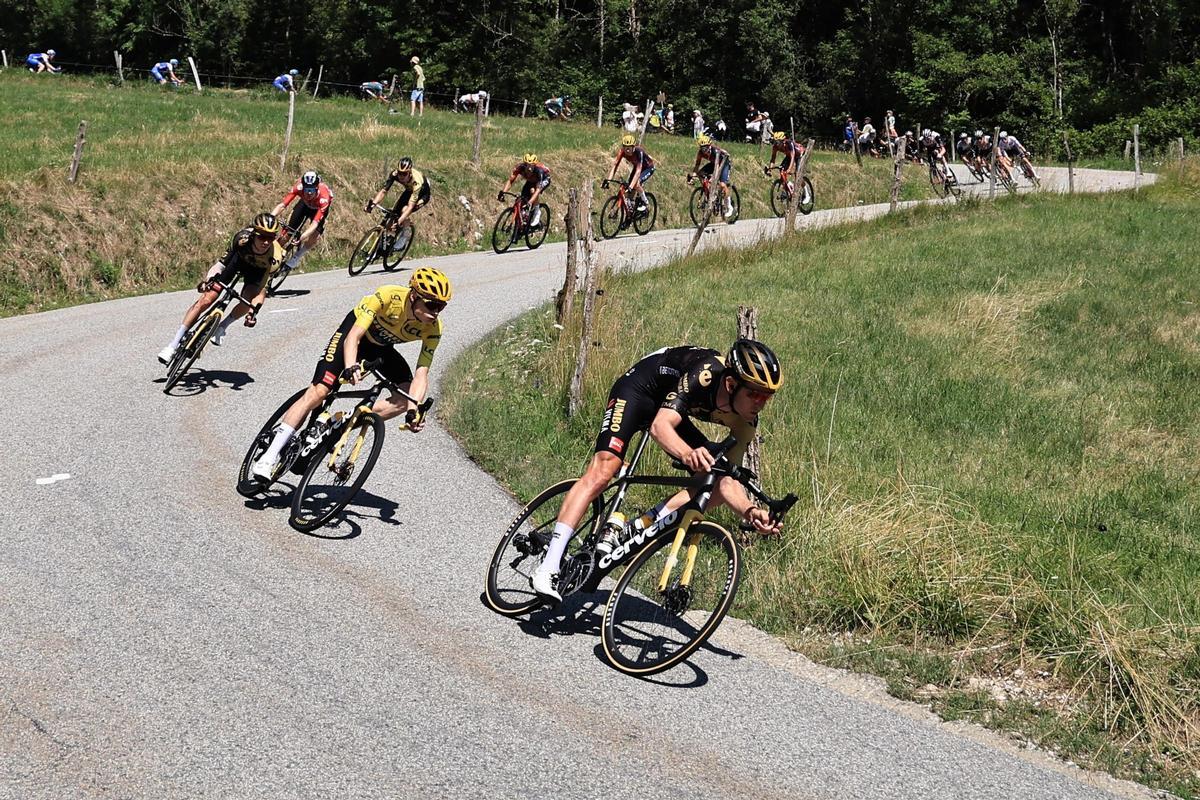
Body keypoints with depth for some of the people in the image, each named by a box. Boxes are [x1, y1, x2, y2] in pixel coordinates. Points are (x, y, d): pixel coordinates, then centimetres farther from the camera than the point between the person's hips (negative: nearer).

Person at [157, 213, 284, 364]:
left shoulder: (275, 256, -36)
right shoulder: (243, 238, -36)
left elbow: (261, 288, -33)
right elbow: (224, 260, -26)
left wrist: (253, 311, -44)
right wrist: (208, 279, -40)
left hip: (257, 270, 0)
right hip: (237, 259, 0)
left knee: (248, 301, -30)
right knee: (206, 299, -12)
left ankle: (223, 326, 0)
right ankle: (174, 344, -5)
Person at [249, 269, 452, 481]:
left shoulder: (433, 329, -25)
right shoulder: (389, 296, -36)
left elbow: (421, 373, -27)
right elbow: (353, 337, -38)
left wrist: (415, 410, -42)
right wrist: (351, 367, -57)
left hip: (381, 347, 4)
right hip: (355, 333, -4)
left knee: (406, 398, -18)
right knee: (318, 391, -17)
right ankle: (269, 456, -13)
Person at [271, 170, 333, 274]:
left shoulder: (323, 196, -43)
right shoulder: (298, 187, -37)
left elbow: (315, 222, -47)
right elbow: (282, 205, -42)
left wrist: (302, 237, -61)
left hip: (319, 207, -2)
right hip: (305, 203, 2)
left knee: (314, 236, -22)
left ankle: (294, 260, -3)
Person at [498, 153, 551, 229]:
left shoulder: (538, 170, -41)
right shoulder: (520, 167, -33)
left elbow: (538, 190, -46)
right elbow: (510, 180, -32)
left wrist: (530, 202, -59)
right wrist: (502, 192, -47)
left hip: (544, 179, -5)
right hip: (531, 180, 5)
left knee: (533, 191, -34)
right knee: (523, 199, -12)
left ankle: (537, 213, -13)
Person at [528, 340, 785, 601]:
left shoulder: (746, 419, -20)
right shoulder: (706, 374, -37)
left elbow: (728, 480, -19)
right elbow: (660, 426, -45)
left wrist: (750, 511, -39)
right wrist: (687, 454, -65)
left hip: (668, 405, 7)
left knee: (715, 484, -9)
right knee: (602, 473, -23)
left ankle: (631, 531, -9)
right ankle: (548, 568, -23)